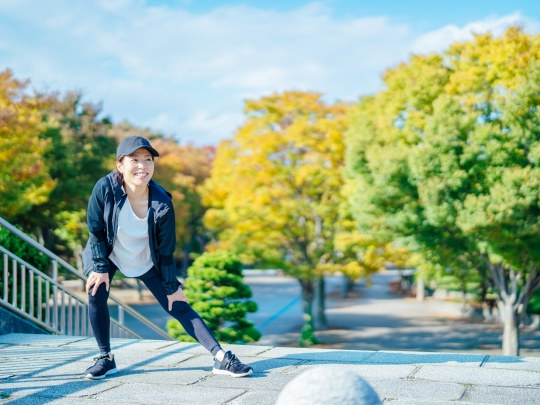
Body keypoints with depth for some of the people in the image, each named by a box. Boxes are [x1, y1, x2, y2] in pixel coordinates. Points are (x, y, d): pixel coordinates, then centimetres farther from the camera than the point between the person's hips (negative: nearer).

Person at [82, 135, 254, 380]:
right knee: (96, 293, -23)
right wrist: (100, 267, -17)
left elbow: (166, 251, -16)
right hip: (109, 255, 0)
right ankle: (105, 358, -4)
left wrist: (171, 286, -9)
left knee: (178, 306, -6)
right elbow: (96, 230, -15)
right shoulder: (105, 189, -30)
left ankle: (221, 358, -7)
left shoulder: (162, 205, -28)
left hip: (147, 261, 0)